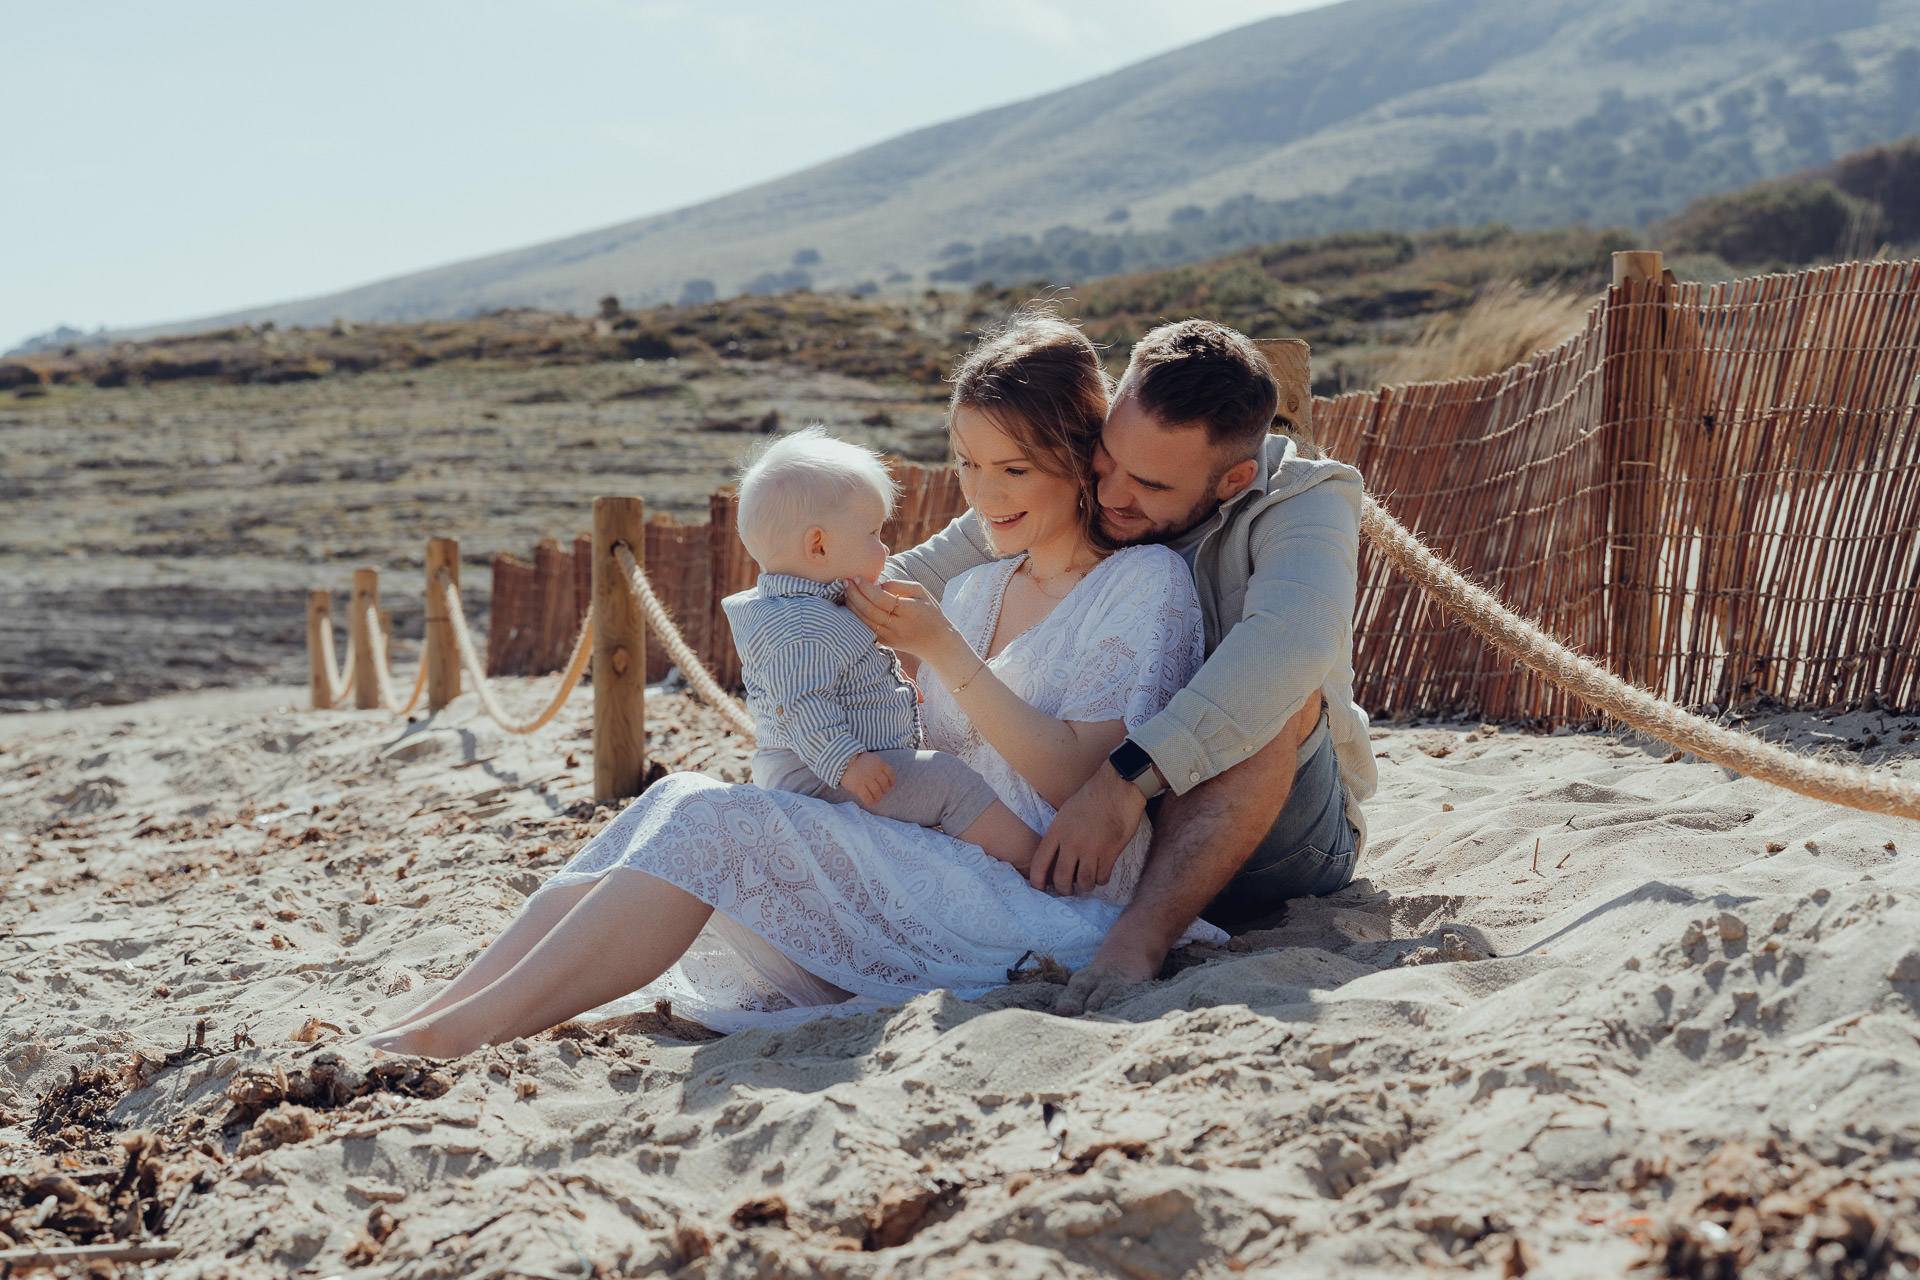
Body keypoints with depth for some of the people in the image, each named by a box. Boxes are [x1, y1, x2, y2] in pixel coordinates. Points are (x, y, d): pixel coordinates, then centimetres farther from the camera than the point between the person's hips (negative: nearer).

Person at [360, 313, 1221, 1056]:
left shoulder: (1145, 583, 0)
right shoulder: (972, 592, 21)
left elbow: (1075, 778, -11)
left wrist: (943, 652, -12)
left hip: (1044, 906, -7)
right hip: (937, 877, 7)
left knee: (712, 821, -24)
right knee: (678, 803, -16)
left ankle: (456, 1037, -30)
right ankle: (427, 1019, -25)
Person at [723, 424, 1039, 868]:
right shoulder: (804, 628, -25)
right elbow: (802, 705, -33)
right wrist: (846, 761, -38)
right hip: (821, 777, -12)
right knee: (949, 781, -20)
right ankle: (1034, 860, -20)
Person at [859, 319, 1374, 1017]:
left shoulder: (1303, 502, -20)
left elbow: (1291, 639, -42)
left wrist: (1127, 777, -51)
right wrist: (865, 586, -26)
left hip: (1281, 838, -4)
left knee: (1270, 695, -35)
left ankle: (1138, 938, -41)